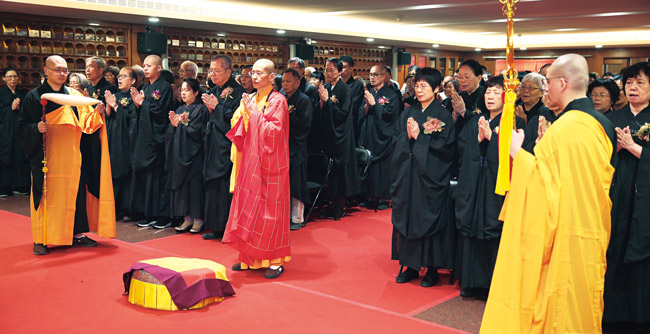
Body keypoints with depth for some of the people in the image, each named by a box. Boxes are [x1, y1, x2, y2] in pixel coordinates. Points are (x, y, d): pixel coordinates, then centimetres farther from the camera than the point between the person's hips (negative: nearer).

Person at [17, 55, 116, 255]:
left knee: (75, 190, 5)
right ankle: (41, 239, 5)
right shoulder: (34, 96, 0)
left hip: (71, 154, 4)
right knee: (46, 193, -3)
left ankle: (77, 233, 15)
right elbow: (22, 126, -1)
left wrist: (97, 112, -11)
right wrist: (36, 128, -21)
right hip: (46, 154, -3)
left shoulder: (74, 96, 11)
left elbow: (85, 122, 7)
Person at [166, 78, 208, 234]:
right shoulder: (179, 109, 17)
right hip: (179, 152, 6)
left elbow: (197, 131, -13)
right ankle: (187, 218, 10)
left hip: (193, 152, -6)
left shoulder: (201, 109, -3)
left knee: (194, 184, -6)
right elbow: (171, 133, 13)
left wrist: (179, 125, -7)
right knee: (181, 184, 5)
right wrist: (173, 124, -7)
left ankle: (198, 219, 2)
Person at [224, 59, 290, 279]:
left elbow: (274, 131, -17)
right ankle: (251, 257, 18)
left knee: (269, 210, -2)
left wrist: (255, 114, -18)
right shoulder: (251, 100, 11)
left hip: (269, 164, -7)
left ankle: (275, 260, 8)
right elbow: (242, 132, 11)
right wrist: (243, 113, -4)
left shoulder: (277, 101, -8)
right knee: (249, 208, 9)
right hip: (251, 161, 7)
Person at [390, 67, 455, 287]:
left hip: (430, 177, -5)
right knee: (407, 216, 6)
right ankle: (411, 265, 16)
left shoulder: (443, 116, -3)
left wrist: (419, 137, -13)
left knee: (429, 218, 0)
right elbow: (396, 139, 9)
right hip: (407, 175, 5)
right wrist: (408, 135, -10)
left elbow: (445, 145, -11)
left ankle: (432, 269, 10)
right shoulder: (408, 113, 11)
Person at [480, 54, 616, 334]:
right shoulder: (601, 124, 5)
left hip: (563, 239, -8)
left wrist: (518, 153, -13)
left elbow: (546, 184, -22)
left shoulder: (563, 129, -22)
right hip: (592, 235, 8)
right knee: (582, 306, 20)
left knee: (557, 310, 4)